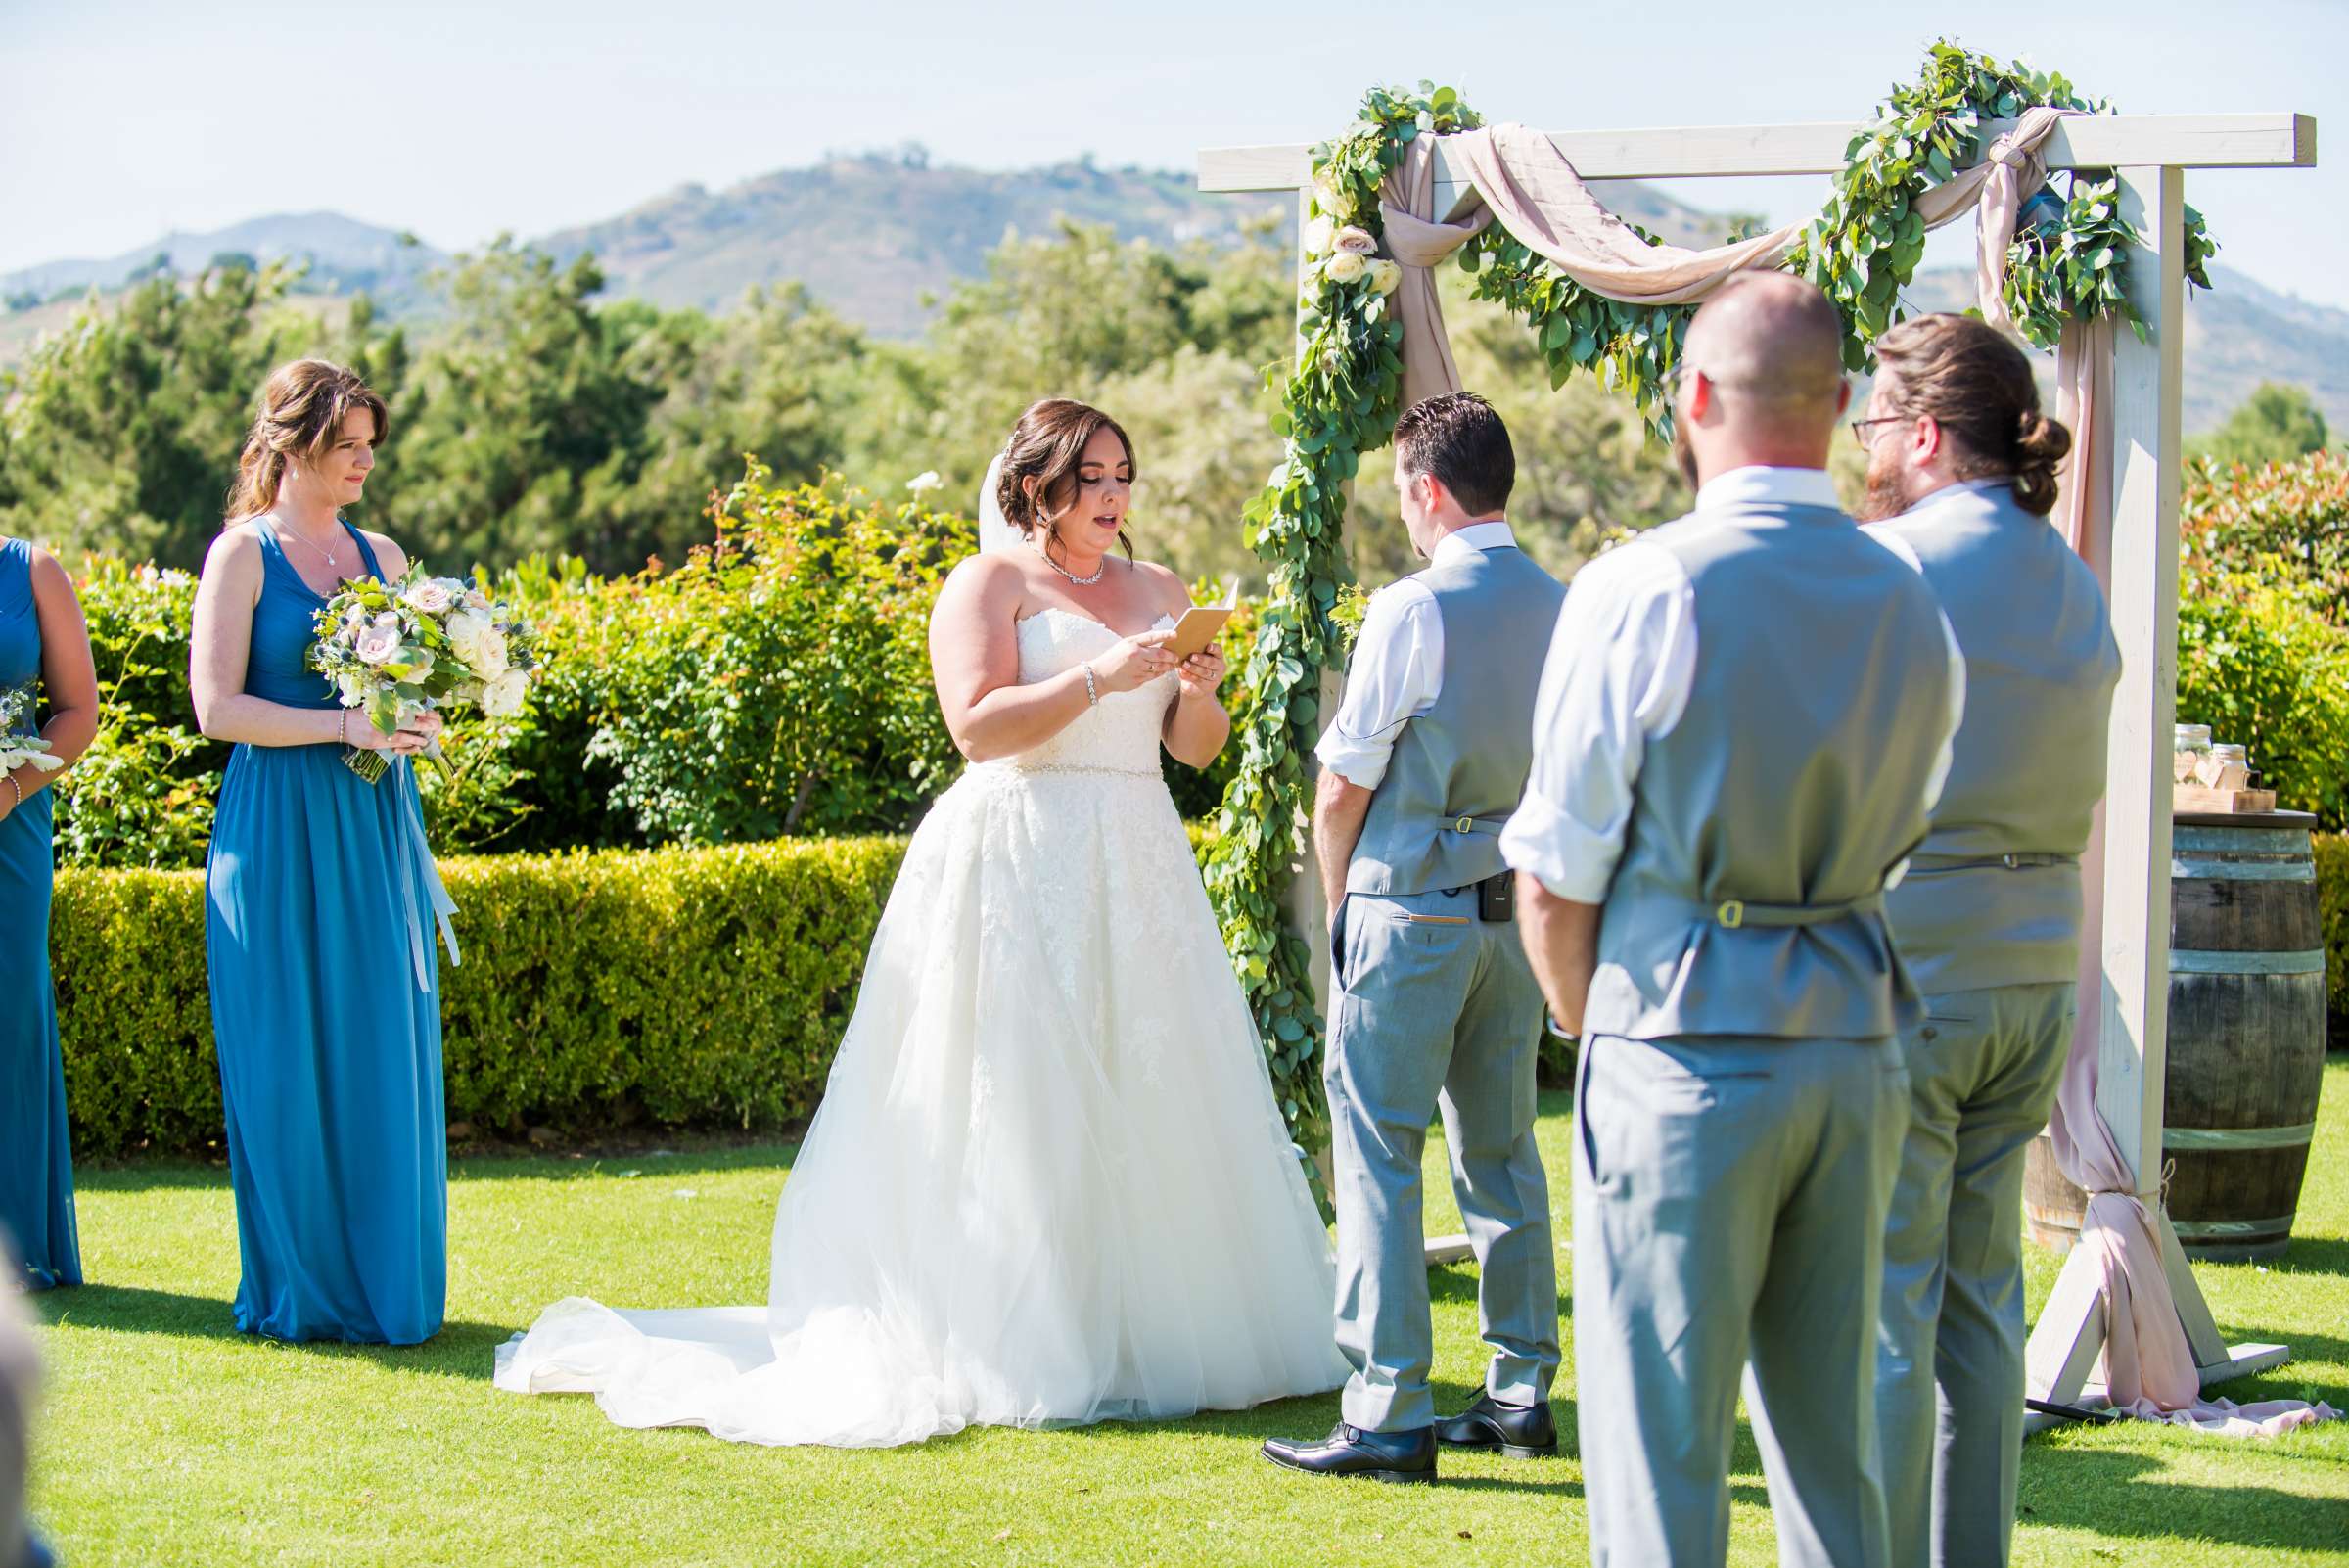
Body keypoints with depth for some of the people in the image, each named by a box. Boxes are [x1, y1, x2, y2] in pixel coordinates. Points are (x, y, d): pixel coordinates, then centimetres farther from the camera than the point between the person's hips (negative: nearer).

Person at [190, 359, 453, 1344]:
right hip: (281, 833, -5)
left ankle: (386, 1289, 12)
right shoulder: (243, 553, -3)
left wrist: (418, 714, -2)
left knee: (385, 1060, 5)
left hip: (375, 830, 5)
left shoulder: (381, 556, 13)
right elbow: (217, 708, -11)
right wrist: (346, 726, -17)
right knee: (291, 1067, -1)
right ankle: (299, 1291, 8)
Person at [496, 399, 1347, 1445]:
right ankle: (1027, 1349, -5)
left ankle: (1158, 1334, 12)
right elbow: (979, 727, -14)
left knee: (1152, 1093, 4)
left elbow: (1195, 748, 15)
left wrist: (1200, 692, -6)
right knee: (1022, 1112, -7)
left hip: (1137, 876, 6)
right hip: (1020, 873, -6)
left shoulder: (1159, 591, 16)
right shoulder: (990, 584, -1)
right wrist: (1095, 679, -20)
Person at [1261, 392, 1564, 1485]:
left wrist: (1340, 900, 8)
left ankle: (1388, 1414, -4)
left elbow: (1343, 788, -8)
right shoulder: (1563, 610, 3)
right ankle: (1522, 1388, 18)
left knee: (1378, 1152, -2)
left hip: (1410, 910, -6)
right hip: (1521, 905, 6)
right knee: (1502, 1148, 14)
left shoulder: (1411, 612, -14)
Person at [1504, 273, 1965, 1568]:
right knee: (1835, 1445, 13)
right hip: (1859, 1055, 5)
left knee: (1662, 1454, 0)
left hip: (1688, 1065, -5)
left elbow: (1555, 879, -6)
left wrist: (1596, 1029, 11)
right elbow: (1903, 842, 14)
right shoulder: (1911, 606, 6)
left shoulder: (1643, 590, -10)